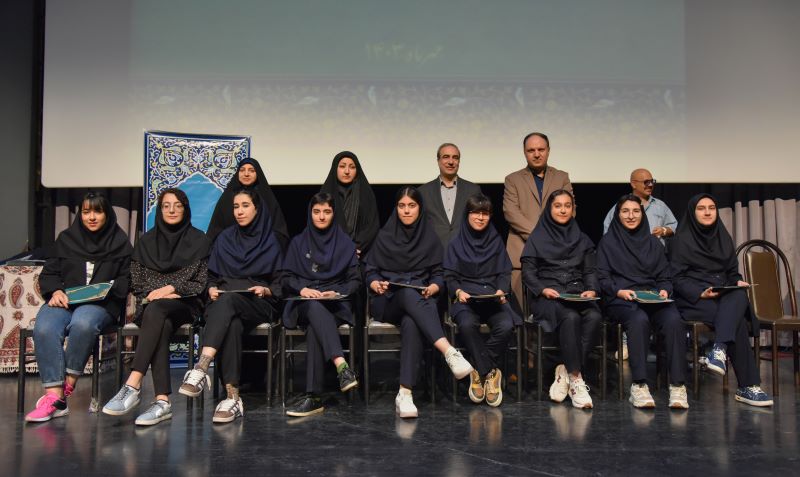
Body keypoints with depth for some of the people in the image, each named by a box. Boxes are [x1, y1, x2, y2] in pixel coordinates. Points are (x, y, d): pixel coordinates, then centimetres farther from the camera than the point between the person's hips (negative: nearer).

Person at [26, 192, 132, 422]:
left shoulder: (119, 241, 13)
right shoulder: (66, 238, 19)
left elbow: (127, 279, 10)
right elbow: (49, 273, 17)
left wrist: (108, 288, -10)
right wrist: (55, 291, -4)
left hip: (102, 303, -2)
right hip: (63, 299, 2)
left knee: (83, 323, -39)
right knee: (44, 329, -32)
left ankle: (67, 385, -24)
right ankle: (55, 398, -34)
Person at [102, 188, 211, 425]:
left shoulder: (198, 240, 10)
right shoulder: (147, 241, 18)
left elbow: (200, 283, 3)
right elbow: (135, 281, 13)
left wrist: (171, 288, -10)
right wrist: (153, 293, -7)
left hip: (184, 304, -2)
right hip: (149, 303, 2)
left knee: (156, 311, -37)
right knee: (161, 326, -35)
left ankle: (133, 385, -42)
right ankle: (162, 401, -43)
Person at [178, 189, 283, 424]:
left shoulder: (270, 241, 10)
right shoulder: (224, 238, 17)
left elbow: (279, 284, 8)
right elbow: (211, 276, 16)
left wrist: (265, 290, -13)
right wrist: (211, 288, -5)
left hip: (259, 304, -2)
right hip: (224, 301, 2)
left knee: (227, 301, -38)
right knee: (232, 325, -37)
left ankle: (201, 369, -53)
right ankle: (233, 397, -45)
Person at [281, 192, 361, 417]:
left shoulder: (346, 244, 15)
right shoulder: (298, 242, 17)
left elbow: (355, 280, 10)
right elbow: (287, 276, 11)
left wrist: (337, 292, -9)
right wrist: (302, 288, -10)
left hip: (335, 304, 0)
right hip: (304, 303, 0)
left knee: (315, 328, -36)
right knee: (314, 307, -39)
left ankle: (313, 397, -42)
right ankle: (342, 366, -58)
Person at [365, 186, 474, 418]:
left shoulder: (430, 239, 15)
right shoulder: (384, 237, 14)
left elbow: (438, 275, 11)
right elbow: (371, 271, 10)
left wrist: (433, 287, -11)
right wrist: (376, 284, -12)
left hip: (419, 301, 1)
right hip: (388, 301, 0)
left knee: (411, 324, -38)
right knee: (409, 294, -39)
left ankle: (405, 394, -45)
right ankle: (449, 352, -55)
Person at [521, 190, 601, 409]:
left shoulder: (582, 239, 22)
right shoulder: (537, 238, 11)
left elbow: (590, 271, 15)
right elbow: (527, 272, 4)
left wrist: (591, 289, -6)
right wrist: (543, 289, -14)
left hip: (577, 293, 3)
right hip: (547, 296, -3)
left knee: (594, 316, -31)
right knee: (571, 317, -35)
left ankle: (566, 371, -23)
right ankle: (576, 380, -29)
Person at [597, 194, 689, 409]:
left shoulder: (653, 242, 22)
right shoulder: (608, 242, 12)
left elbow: (665, 276, 19)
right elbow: (603, 278, 5)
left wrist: (664, 290, -3)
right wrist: (619, 291, -13)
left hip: (654, 299, 3)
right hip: (621, 301, -3)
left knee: (674, 320, -31)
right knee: (639, 319, -38)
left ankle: (678, 386, -30)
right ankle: (639, 386, -35)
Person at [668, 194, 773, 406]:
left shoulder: (723, 237, 20)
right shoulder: (681, 240, 2)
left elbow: (732, 272, 22)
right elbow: (677, 278, -4)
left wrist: (738, 281, -3)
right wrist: (700, 293, -21)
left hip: (725, 297, 5)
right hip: (693, 299, -5)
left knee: (740, 296, -33)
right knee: (737, 321, -31)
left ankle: (720, 350, -46)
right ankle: (748, 386, -32)